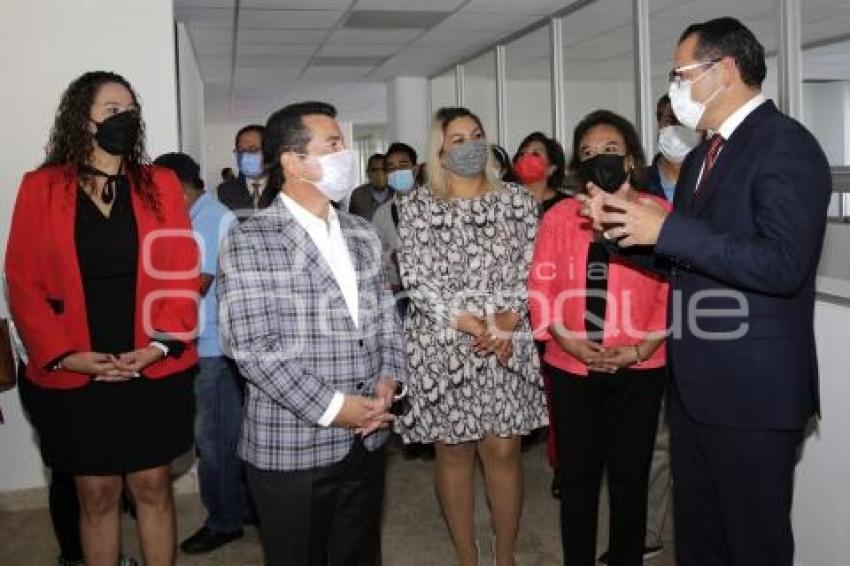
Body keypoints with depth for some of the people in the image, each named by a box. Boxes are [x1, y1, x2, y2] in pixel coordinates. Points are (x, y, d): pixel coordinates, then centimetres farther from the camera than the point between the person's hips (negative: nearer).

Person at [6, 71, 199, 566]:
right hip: (74, 377, 0)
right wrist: (62, 354, -12)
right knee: (97, 494, 12)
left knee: (153, 487, 12)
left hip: (155, 372, 1)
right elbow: (24, 282, -2)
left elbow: (181, 272, -2)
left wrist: (162, 344, -13)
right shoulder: (42, 188, 0)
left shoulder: (160, 185, 3)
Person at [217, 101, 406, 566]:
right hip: (291, 448, -5)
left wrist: (389, 378, -4)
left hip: (367, 438, 6)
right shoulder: (249, 243, -10)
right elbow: (252, 348, -17)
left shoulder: (362, 234, 10)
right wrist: (331, 407, -18)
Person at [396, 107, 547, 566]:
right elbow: (417, 279, -7)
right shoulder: (417, 206, 1)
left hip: (506, 345, 1)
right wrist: (468, 324, -15)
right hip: (441, 344, -1)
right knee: (452, 452, 7)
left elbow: (529, 269, 2)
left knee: (503, 450, 3)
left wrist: (505, 322, -13)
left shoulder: (517, 200, 7)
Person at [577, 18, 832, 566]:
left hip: (753, 388, -9)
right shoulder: (701, 156, 14)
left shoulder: (785, 145, -14)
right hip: (696, 384, 9)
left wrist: (666, 227, -25)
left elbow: (783, 264, -26)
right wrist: (622, 223, 1)